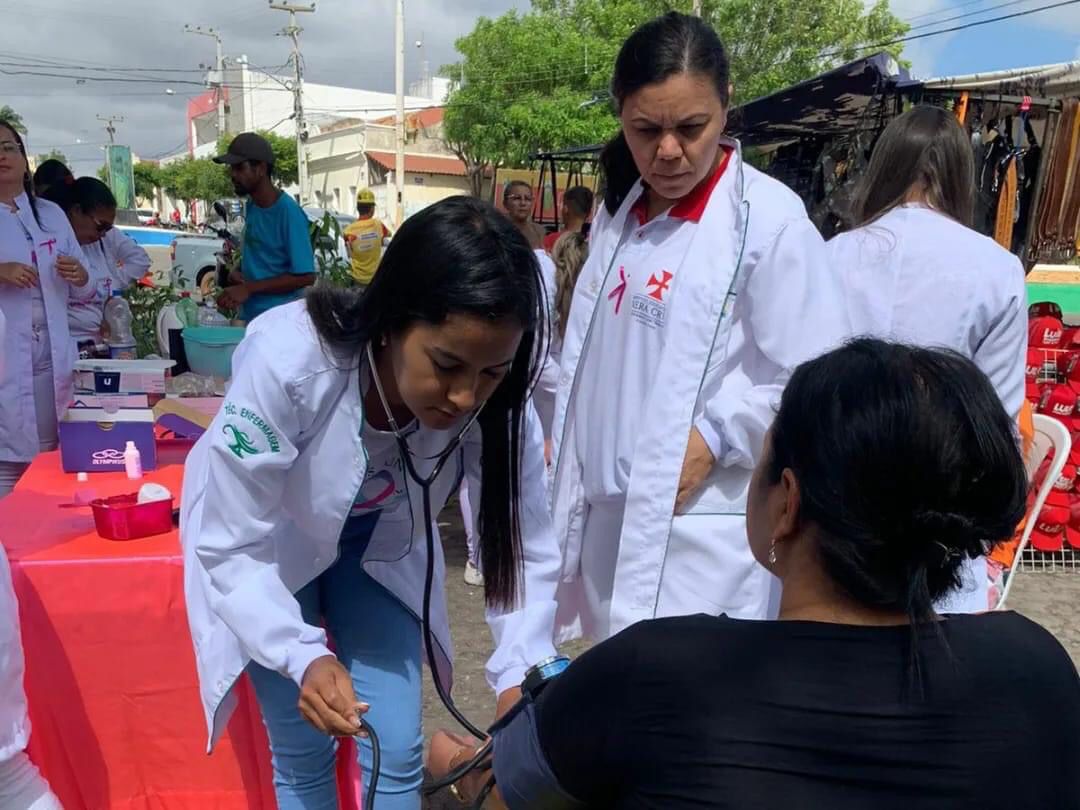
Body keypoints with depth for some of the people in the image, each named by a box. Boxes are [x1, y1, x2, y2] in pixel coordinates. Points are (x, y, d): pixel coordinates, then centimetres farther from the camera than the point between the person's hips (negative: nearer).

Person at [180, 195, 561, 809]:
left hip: (378, 545, 3)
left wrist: (520, 672, -32)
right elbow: (233, 548, -28)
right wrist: (304, 656, -41)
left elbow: (526, 546, -19)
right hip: (266, 549, -2)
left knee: (398, 752, 3)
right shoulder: (289, 362, -37)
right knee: (304, 754, 2)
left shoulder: (496, 401, -28)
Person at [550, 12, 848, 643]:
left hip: (703, 531, -6)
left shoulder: (771, 219, -11)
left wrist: (715, 437, -19)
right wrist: (568, 481, 12)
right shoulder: (617, 212, 9)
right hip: (612, 517, 7)